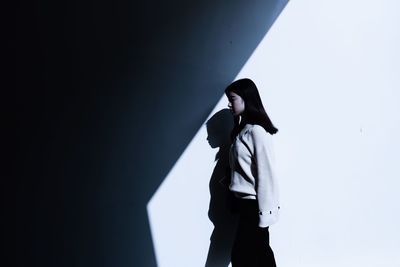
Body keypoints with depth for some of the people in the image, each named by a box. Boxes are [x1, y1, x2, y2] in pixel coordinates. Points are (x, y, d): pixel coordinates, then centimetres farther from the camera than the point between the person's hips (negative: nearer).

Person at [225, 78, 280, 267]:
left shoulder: (257, 131, -17)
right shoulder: (243, 130, 10)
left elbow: (266, 174, -19)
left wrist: (264, 212, -18)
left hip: (254, 205, -8)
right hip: (246, 203, 8)